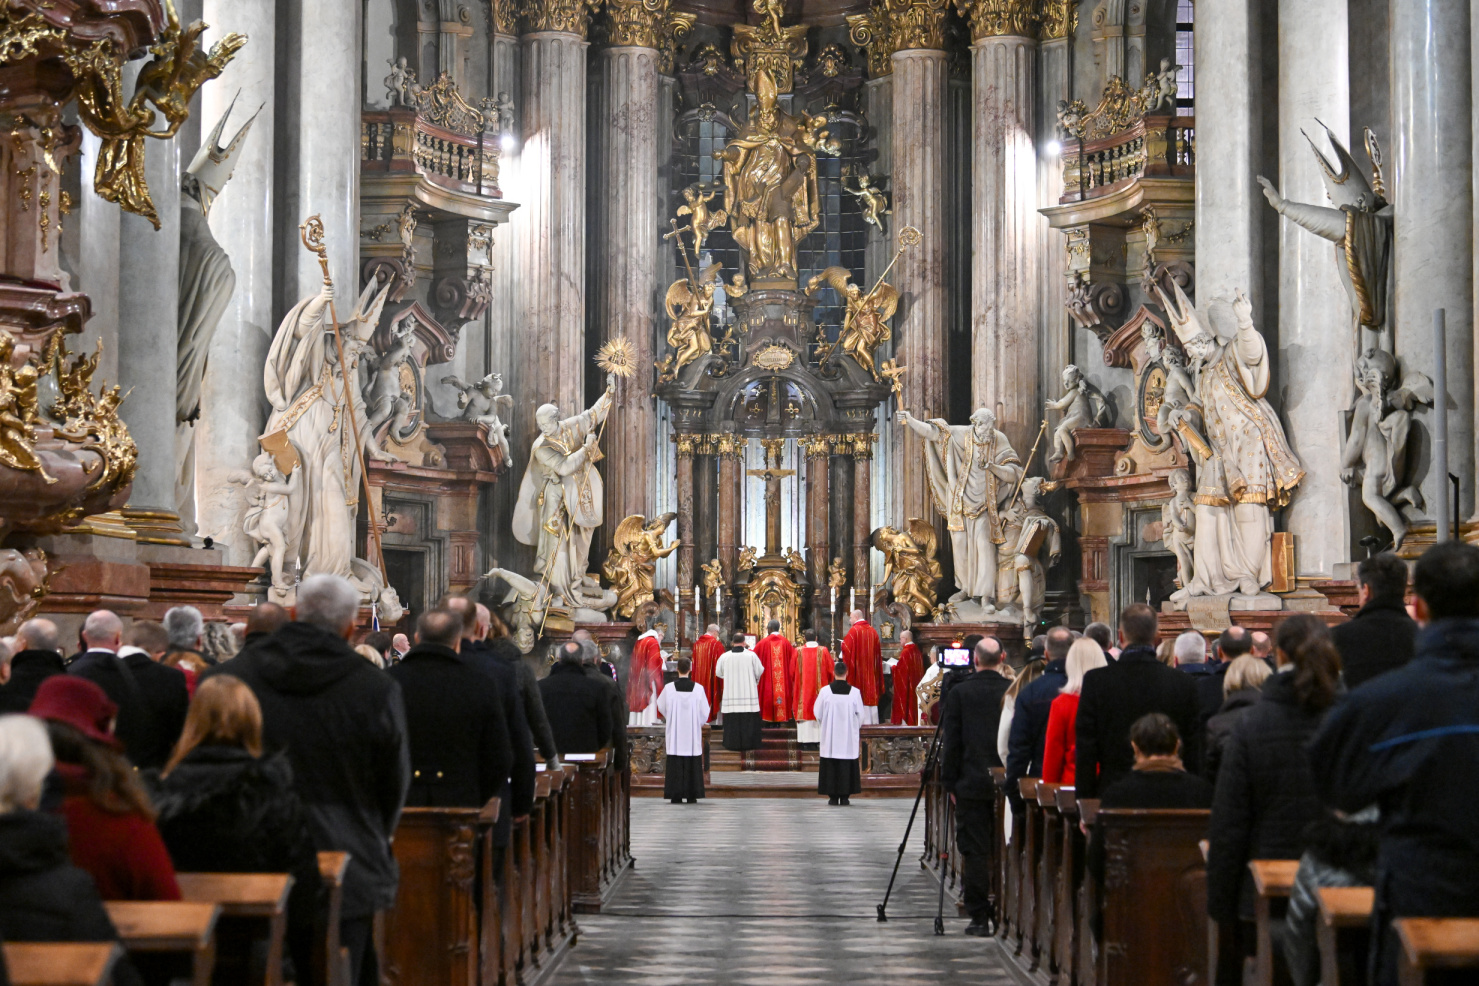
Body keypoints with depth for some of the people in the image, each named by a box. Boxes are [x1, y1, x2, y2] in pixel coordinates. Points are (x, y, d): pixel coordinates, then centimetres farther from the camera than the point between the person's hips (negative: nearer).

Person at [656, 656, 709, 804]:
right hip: (693, 733, 0)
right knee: (693, 764, 5)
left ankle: (676, 796, 2)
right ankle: (692, 796, 5)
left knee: (675, 764, 4)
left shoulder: (669, 688, -7)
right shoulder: (698, 688, -6)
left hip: (674, 732, 0)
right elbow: (705, 711, 2)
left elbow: (661, 707, 9)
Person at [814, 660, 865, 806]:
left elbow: (818, 713, 1)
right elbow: (860, 715, 1)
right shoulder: (855, 692, -7)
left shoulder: (825, 691, -8)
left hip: (829, 735, 0)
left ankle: (833, 797, 5)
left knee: (830, 766, 6)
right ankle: (845, 796, 5)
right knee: (847, 766, 6)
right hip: (849, 736, 0)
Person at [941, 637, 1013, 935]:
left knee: (974, 851, 1)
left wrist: (950, 782, 3)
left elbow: (952, 742, -5)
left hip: (971, 784, -2)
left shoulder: (959, 693, -6)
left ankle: (980, 917, 0)